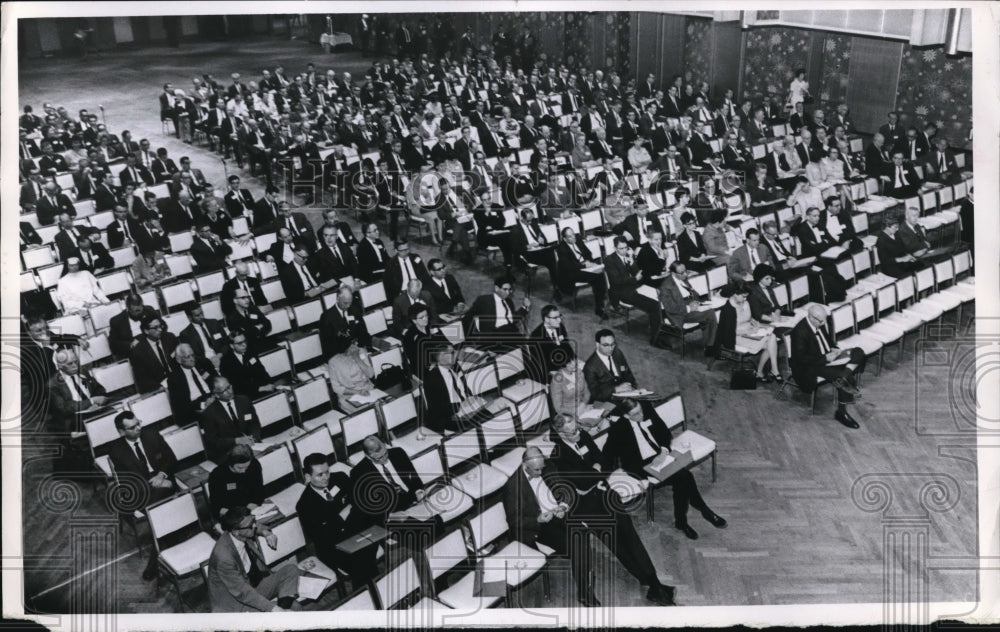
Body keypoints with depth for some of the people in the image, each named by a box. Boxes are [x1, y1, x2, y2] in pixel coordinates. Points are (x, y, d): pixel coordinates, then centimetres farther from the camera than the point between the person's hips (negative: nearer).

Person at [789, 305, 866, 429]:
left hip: (827, 357, 9)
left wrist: (833, 349, -1)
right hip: (809, 367, -8)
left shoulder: (819, 324, 0)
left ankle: (844, 379, -26)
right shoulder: (800, 331, -24)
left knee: (858, 353, -7)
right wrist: (825, 358, -24)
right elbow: (801, 358, -25)